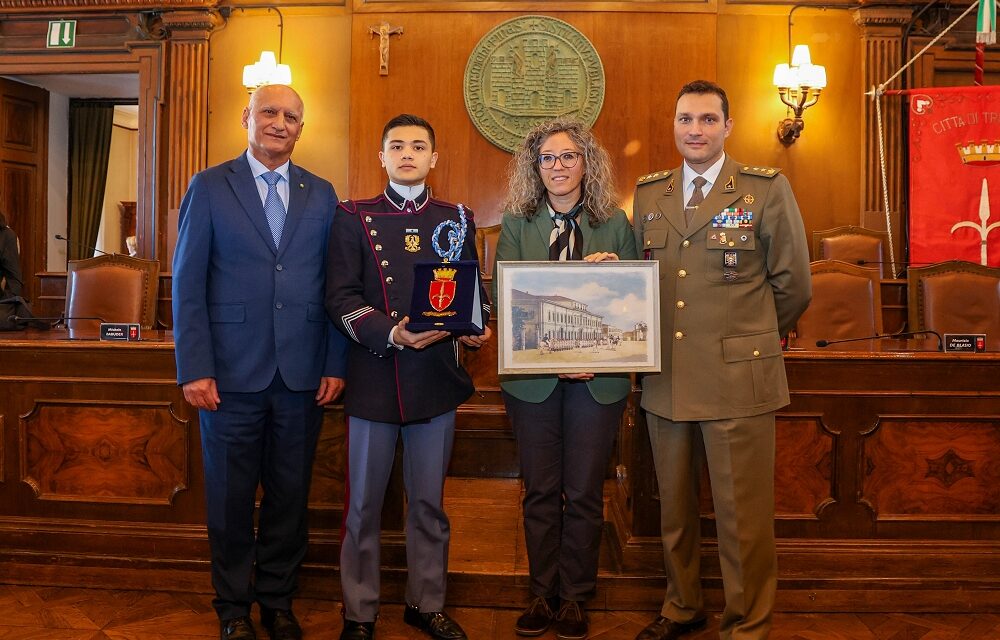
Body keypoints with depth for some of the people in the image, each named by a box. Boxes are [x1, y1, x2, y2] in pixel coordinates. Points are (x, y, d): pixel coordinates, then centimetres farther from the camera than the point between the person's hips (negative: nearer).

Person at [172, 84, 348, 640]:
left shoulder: (322, 195, 9)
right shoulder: (210, 187, 3)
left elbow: (334, 286, 7)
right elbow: (188, 284, -1)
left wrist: (335, 364, 1)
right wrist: (194, 369, -8)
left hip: (302, 376, 2)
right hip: (232, 372, -2)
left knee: (290, 496, 11)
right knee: (231, 497, 10)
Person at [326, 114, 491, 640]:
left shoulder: (457, 218, 10)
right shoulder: (353, 218, 3)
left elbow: (474, 290, 12)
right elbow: (340, 298, -5)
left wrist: (477, 327, -9)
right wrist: (392, 334, -20)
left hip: (437, 380, 2)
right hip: (372, 380, -2)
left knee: (429, 503, 14)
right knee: (364, 505, 8)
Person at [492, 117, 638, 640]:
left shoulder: (615, 225, 5)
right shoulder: (517, 225, 5)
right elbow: (504, 296, -5)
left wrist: (597, 355, -13)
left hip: (597, 377, 0)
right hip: (532, 376, 1)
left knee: (584, 493, 6)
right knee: (540, 492, 9)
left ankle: (575, 598, 22)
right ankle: (542, 595, 24)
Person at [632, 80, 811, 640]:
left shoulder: (767, 188, -2)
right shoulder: (649, 194, 10)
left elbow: (794, 284, 3)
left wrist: (748, 336, 11)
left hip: (739, 378, -4)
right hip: (665, 378, 4)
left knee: (744, 515, 3)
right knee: (674, 507, 17)